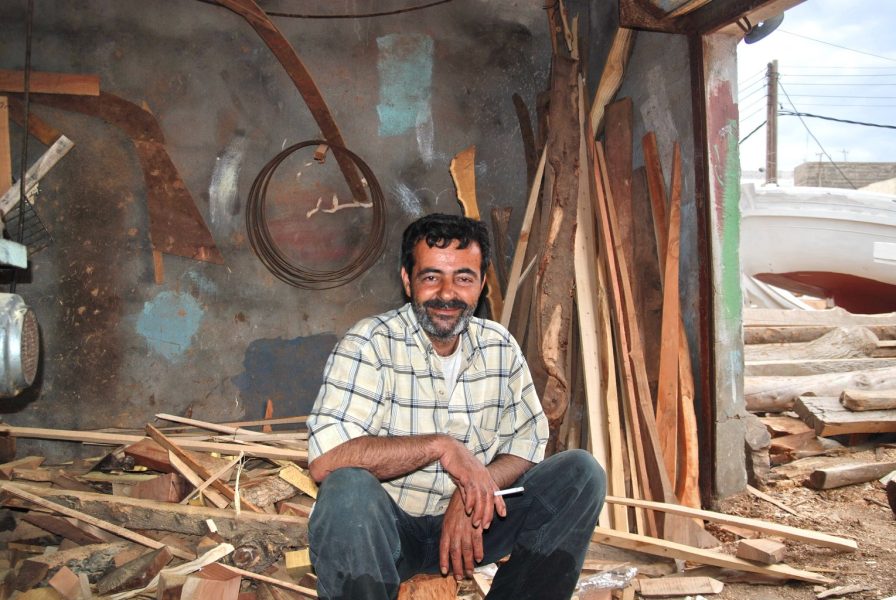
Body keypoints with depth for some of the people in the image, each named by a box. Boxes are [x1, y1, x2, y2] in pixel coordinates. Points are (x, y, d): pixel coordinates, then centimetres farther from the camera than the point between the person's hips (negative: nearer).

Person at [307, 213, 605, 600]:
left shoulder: (500, 347, 3)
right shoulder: (370, 344, -14)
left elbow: (527, 441, 2)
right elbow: (325, 459, -25)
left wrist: (475, 490, -18)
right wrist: (440, 445, -28)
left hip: (472, 521, 5)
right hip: (391, 527, -4)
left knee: (581, 472, -11)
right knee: (348, 490, -36)